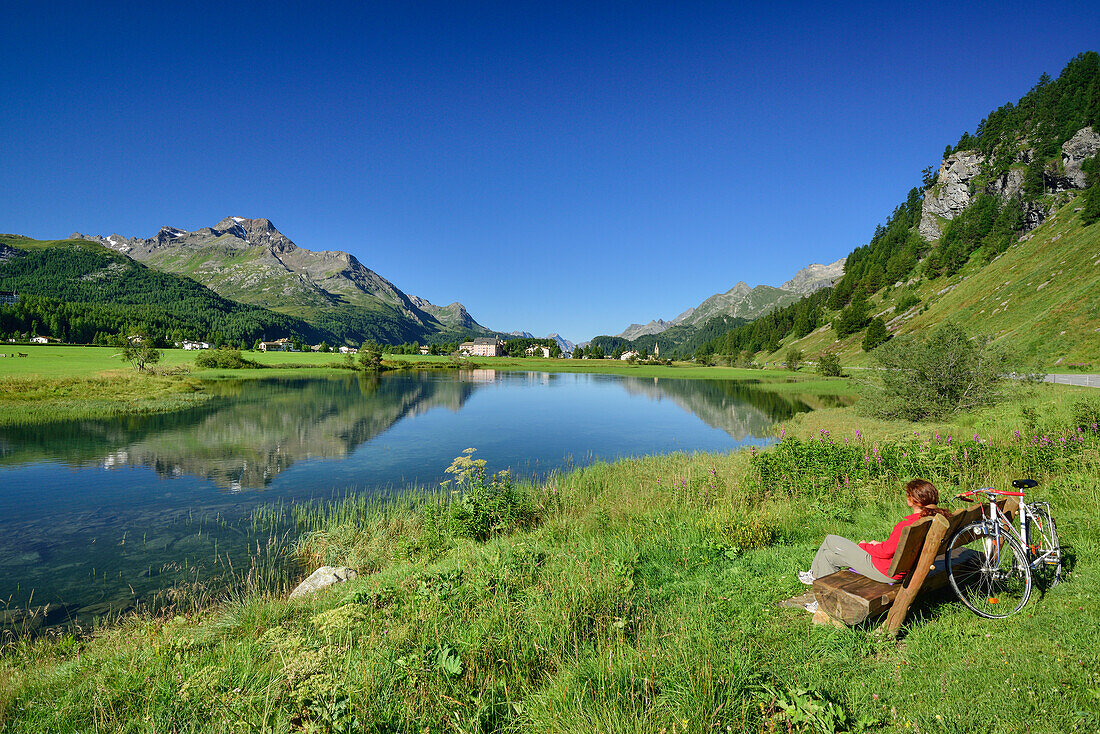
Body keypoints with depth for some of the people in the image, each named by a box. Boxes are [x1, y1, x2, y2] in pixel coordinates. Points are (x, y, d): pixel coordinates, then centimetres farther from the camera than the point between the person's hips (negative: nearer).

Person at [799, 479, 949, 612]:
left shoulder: (907, 524, -32)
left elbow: (887, 551, -23)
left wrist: (865, 546, -4)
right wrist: (880, 544, 8)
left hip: (886, 572, -9)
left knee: (830, 540, 4)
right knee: (829, 556, 17)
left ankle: (814, 574, 26)